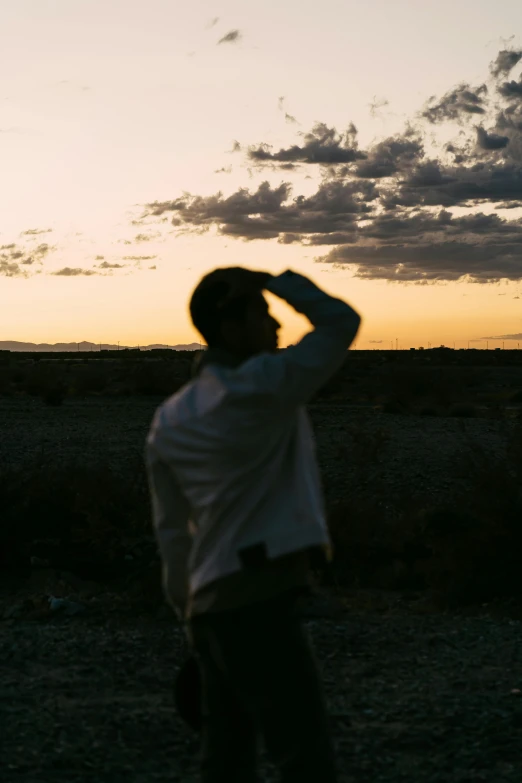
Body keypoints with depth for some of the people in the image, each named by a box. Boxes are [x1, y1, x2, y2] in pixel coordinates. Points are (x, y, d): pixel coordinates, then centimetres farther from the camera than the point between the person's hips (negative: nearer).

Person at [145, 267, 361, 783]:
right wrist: (269, 280, -1)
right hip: (259, 604, -8)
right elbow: (342, 322, -4)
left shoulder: (169, 420, 10)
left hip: (213, 606, 8)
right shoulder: (261, 386, -12)